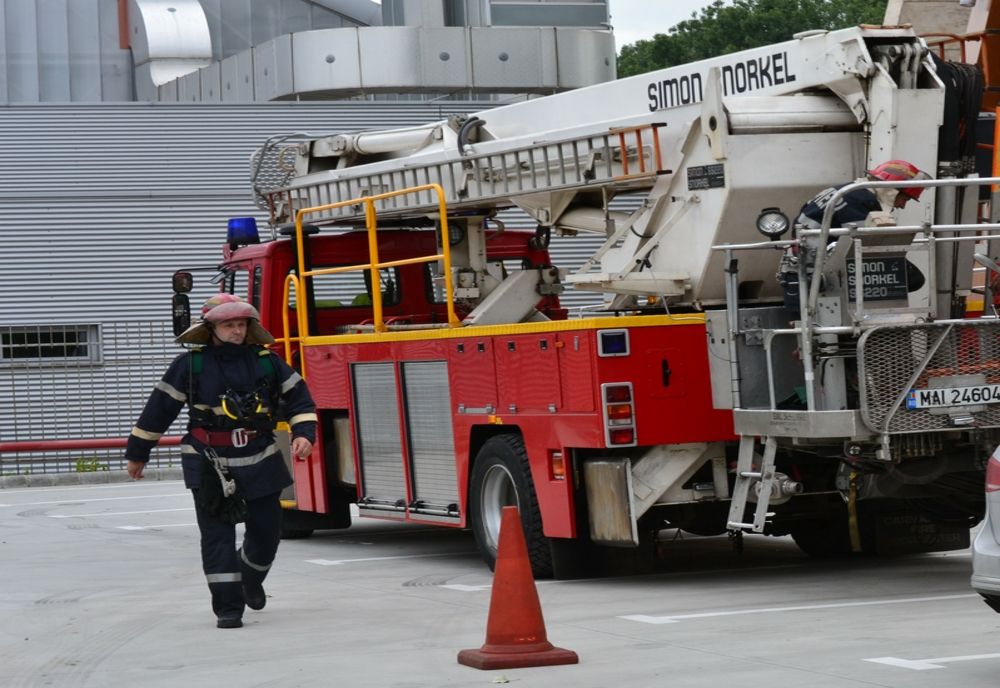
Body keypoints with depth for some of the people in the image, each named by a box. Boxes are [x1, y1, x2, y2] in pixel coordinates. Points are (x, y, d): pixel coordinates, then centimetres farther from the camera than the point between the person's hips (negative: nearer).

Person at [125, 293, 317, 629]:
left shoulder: (267, 362, 1)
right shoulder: (190, 365, -5)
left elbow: (298, 397, 8)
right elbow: (159, 408, 1)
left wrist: (303, 434, -9)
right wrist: (137, 453, 6)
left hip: (259, 462, 3)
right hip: (210, 466, -3)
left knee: (266, 531, 9)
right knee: (217, 536, -6)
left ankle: (251, 579, 40)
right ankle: (228, 607, -2)